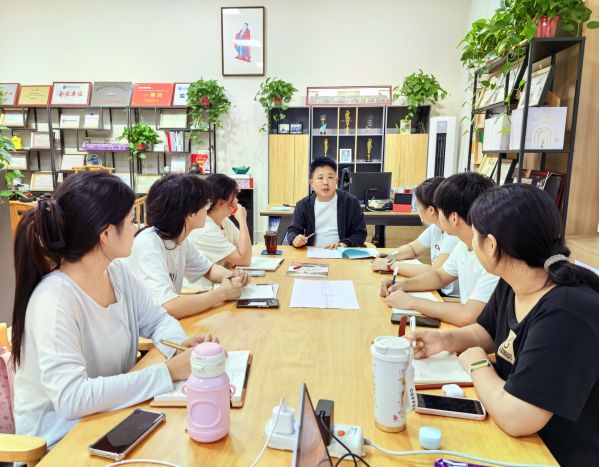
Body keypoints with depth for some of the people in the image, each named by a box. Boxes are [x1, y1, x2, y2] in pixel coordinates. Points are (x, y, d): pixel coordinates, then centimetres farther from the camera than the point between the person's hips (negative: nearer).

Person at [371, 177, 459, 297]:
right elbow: (412, 248, 17)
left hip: (456, 300, -7)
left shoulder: (455, 234, -23)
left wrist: (391, 264, -20)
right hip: (440, 292, 7)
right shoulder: (435, 228, 2)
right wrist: (389, 257, -2)